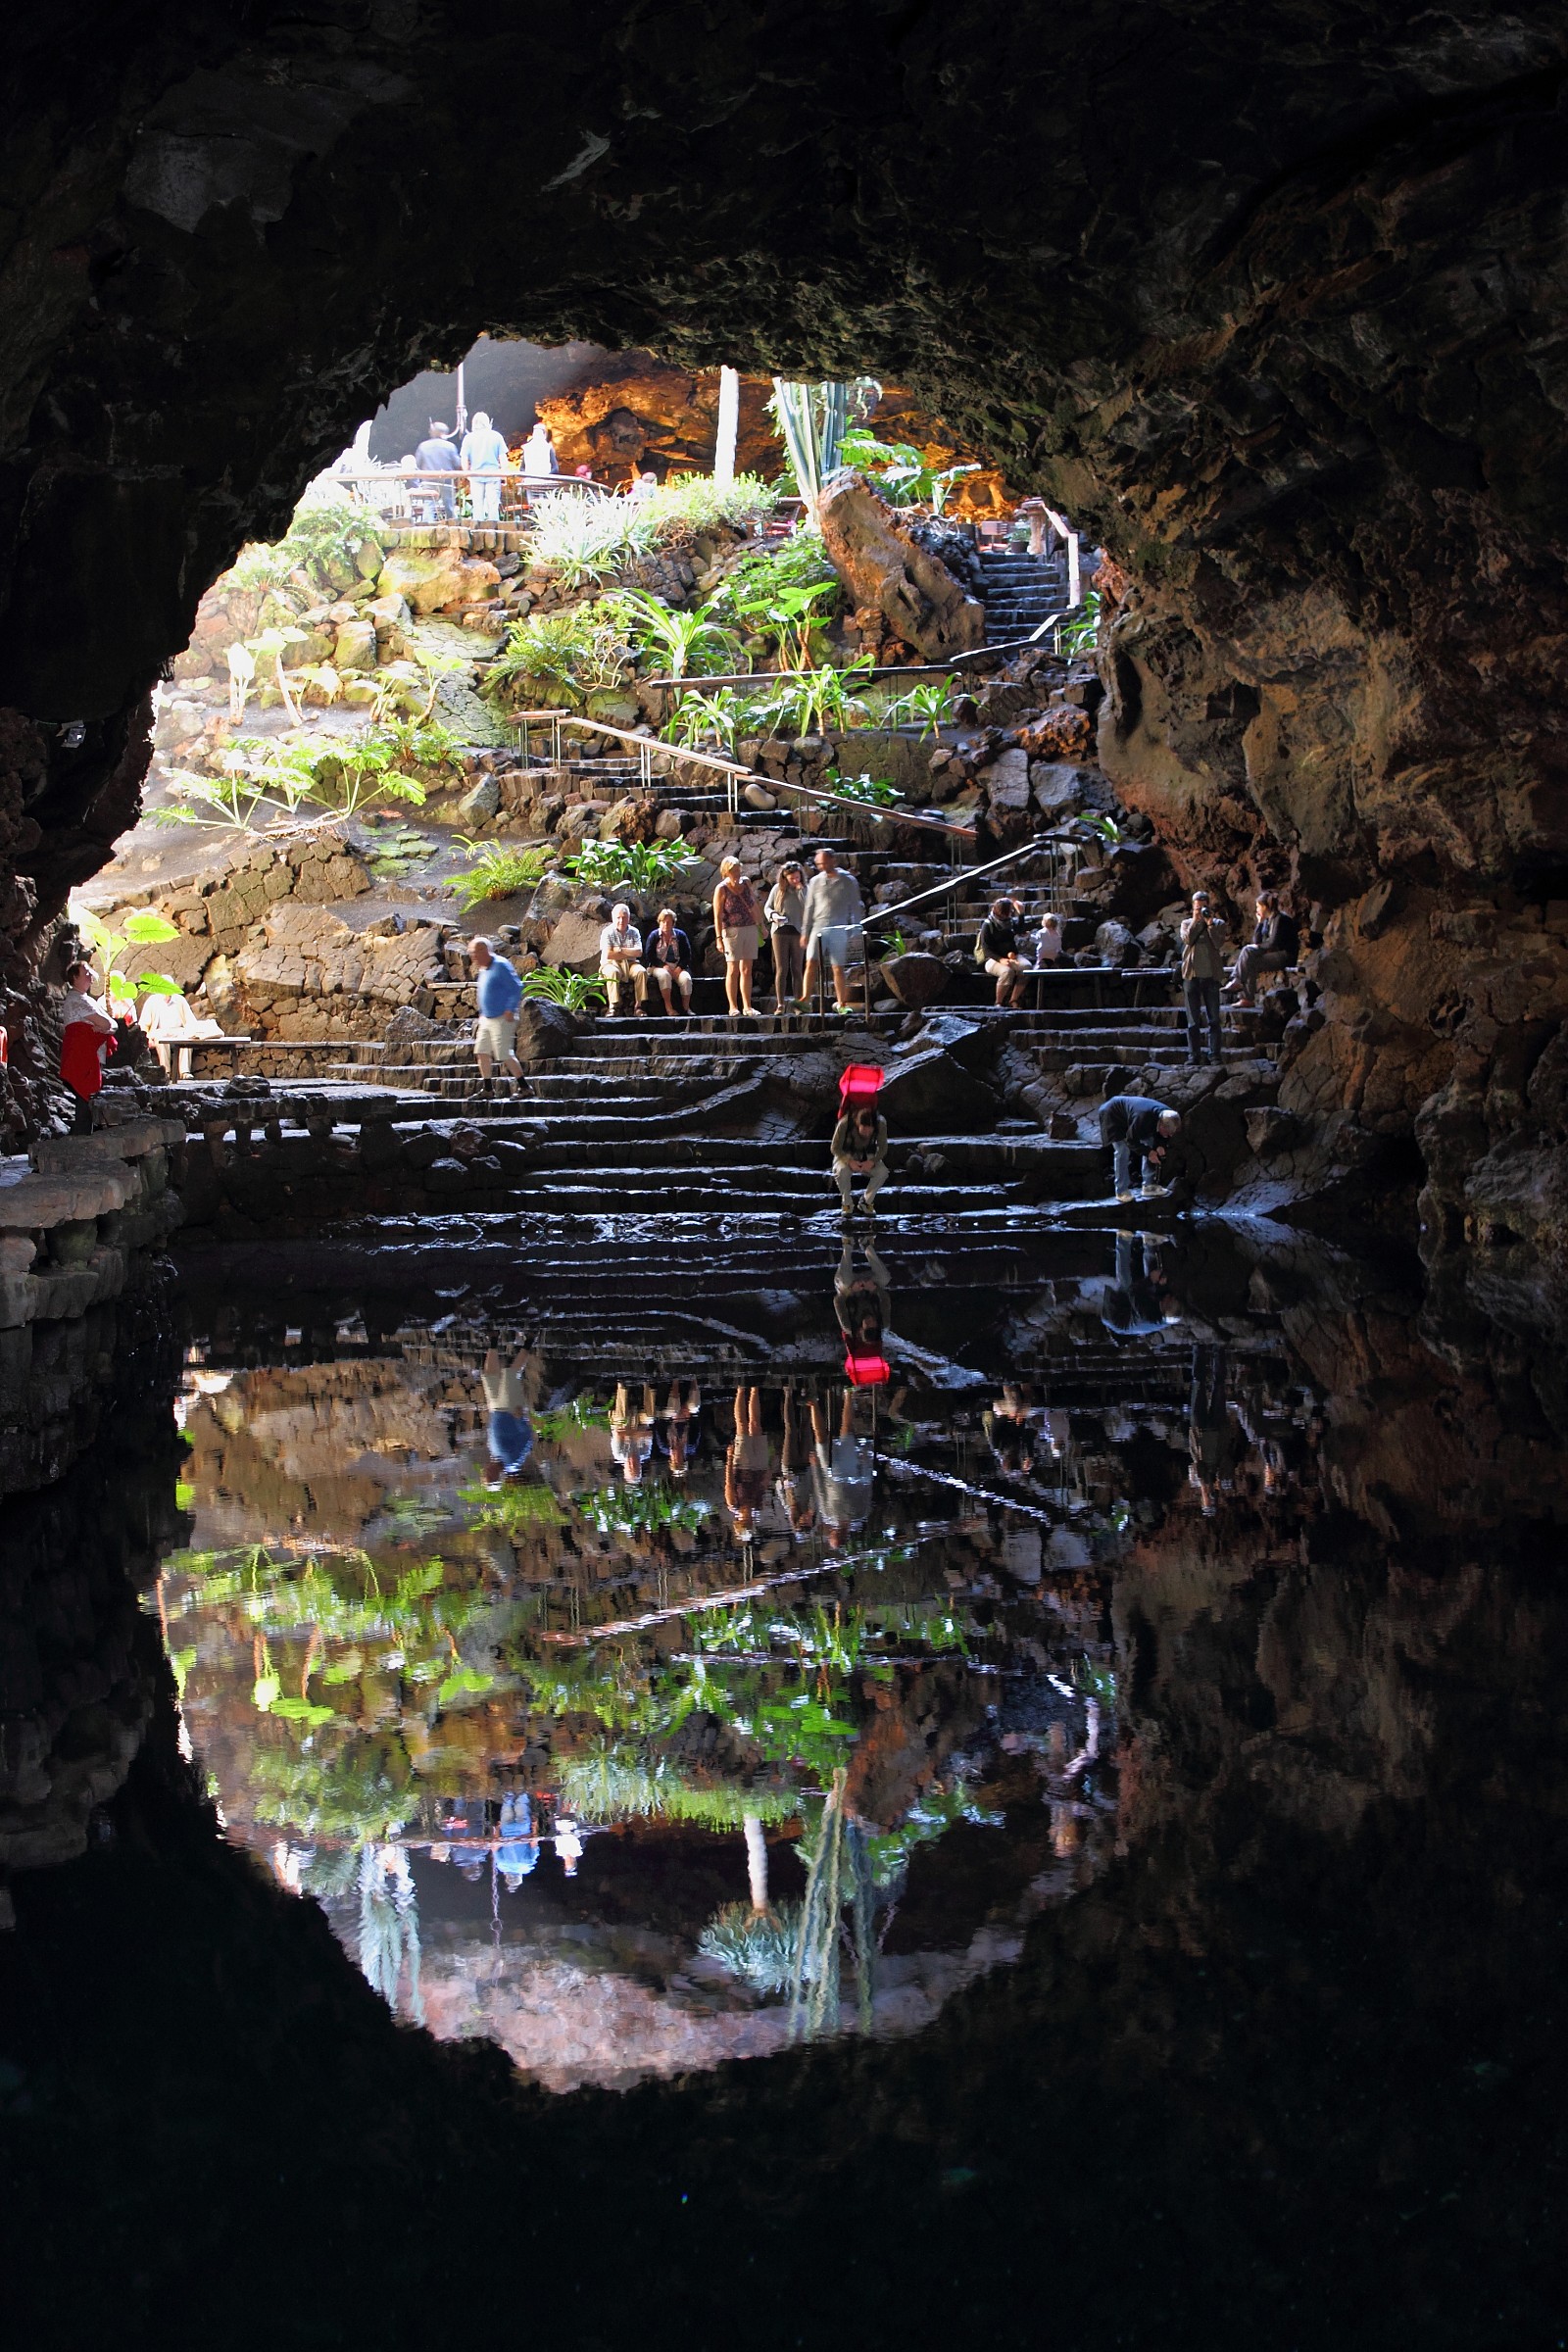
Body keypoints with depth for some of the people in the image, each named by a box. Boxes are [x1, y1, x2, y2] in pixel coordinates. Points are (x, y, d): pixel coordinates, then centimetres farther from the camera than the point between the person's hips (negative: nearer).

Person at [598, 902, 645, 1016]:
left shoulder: (634, 932, 9)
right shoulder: (607, 932, -2)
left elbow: (639, 952, -3)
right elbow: (607, 954, -14)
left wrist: (620, 950, -11)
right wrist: (629, 953, -8)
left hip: (630, 964, 3)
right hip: (611, 964, -3)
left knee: (642, 971, -27)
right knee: (613, 972, -37)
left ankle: (639, 1006, -28)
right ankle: (613, 1006, -39)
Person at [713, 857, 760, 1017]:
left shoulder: (746, 883, 8)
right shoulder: (721, 889, -7)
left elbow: (754, 906, 19)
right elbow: (717, 916, -9)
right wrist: (719, 938, -15)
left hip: (750, 930, 5)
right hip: (732, 931, -5)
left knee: (746, 970, 5)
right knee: (733, 970, -6)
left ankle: (747, 1007, 7)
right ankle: (733, 1007, -2)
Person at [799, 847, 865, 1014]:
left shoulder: (848, 881, 3)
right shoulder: (815, 881, 9)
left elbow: (856, 908, 5)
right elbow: (810, 908, 14)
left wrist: (856, 934, 2)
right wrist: (806, 932, 10)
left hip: (839, 930, -1)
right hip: (819, 927, 1)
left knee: (839, 968, 2)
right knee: (811, 963, -13)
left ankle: (841, 1003, 13)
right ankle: (805, 999, -17)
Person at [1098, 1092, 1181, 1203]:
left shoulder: (1168, 1116, -21)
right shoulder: (1142, 1118, -45)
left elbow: (1164, 1136, -1)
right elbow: (1131, 1140, -33)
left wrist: (1161, 1145, -21)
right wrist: (1148, 1152, -34)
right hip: (1113, 1115, -8)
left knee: (1149, 1145, 1)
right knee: (1123, 1151, -18)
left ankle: (1148, 1185, 8)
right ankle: (1122, 1191, -12)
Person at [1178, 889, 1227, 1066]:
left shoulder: (1218, 924, 8)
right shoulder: (1187, 924, 11)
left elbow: (1219, 943, -9)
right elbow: (1187, 939, -9)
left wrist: (1210, 923, -11)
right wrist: (1195, 920, -10)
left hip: (1211, 975, -1)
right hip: (1191, 975, 1)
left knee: (1214, 1018, 0)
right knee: (1193, 1020, 2)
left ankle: (1215, 1054, 1)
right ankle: (1193, 1056, 4)